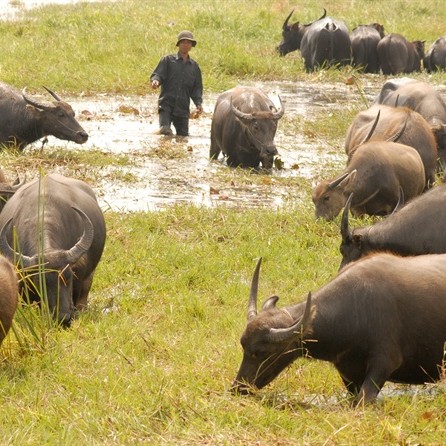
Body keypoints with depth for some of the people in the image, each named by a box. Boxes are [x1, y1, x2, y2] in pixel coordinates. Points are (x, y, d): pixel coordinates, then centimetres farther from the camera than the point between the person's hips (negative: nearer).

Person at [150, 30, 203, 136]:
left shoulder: (194, 66, 17)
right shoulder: (168, 60, 8)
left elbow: (197, 88, 17)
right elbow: (157, 75, 0)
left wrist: (199, 104, 0)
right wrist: (155, 80, -25)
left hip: (183, 108, 3)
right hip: (166, 104, -3)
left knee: (183, 135, 1)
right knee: (165, 130, -25)